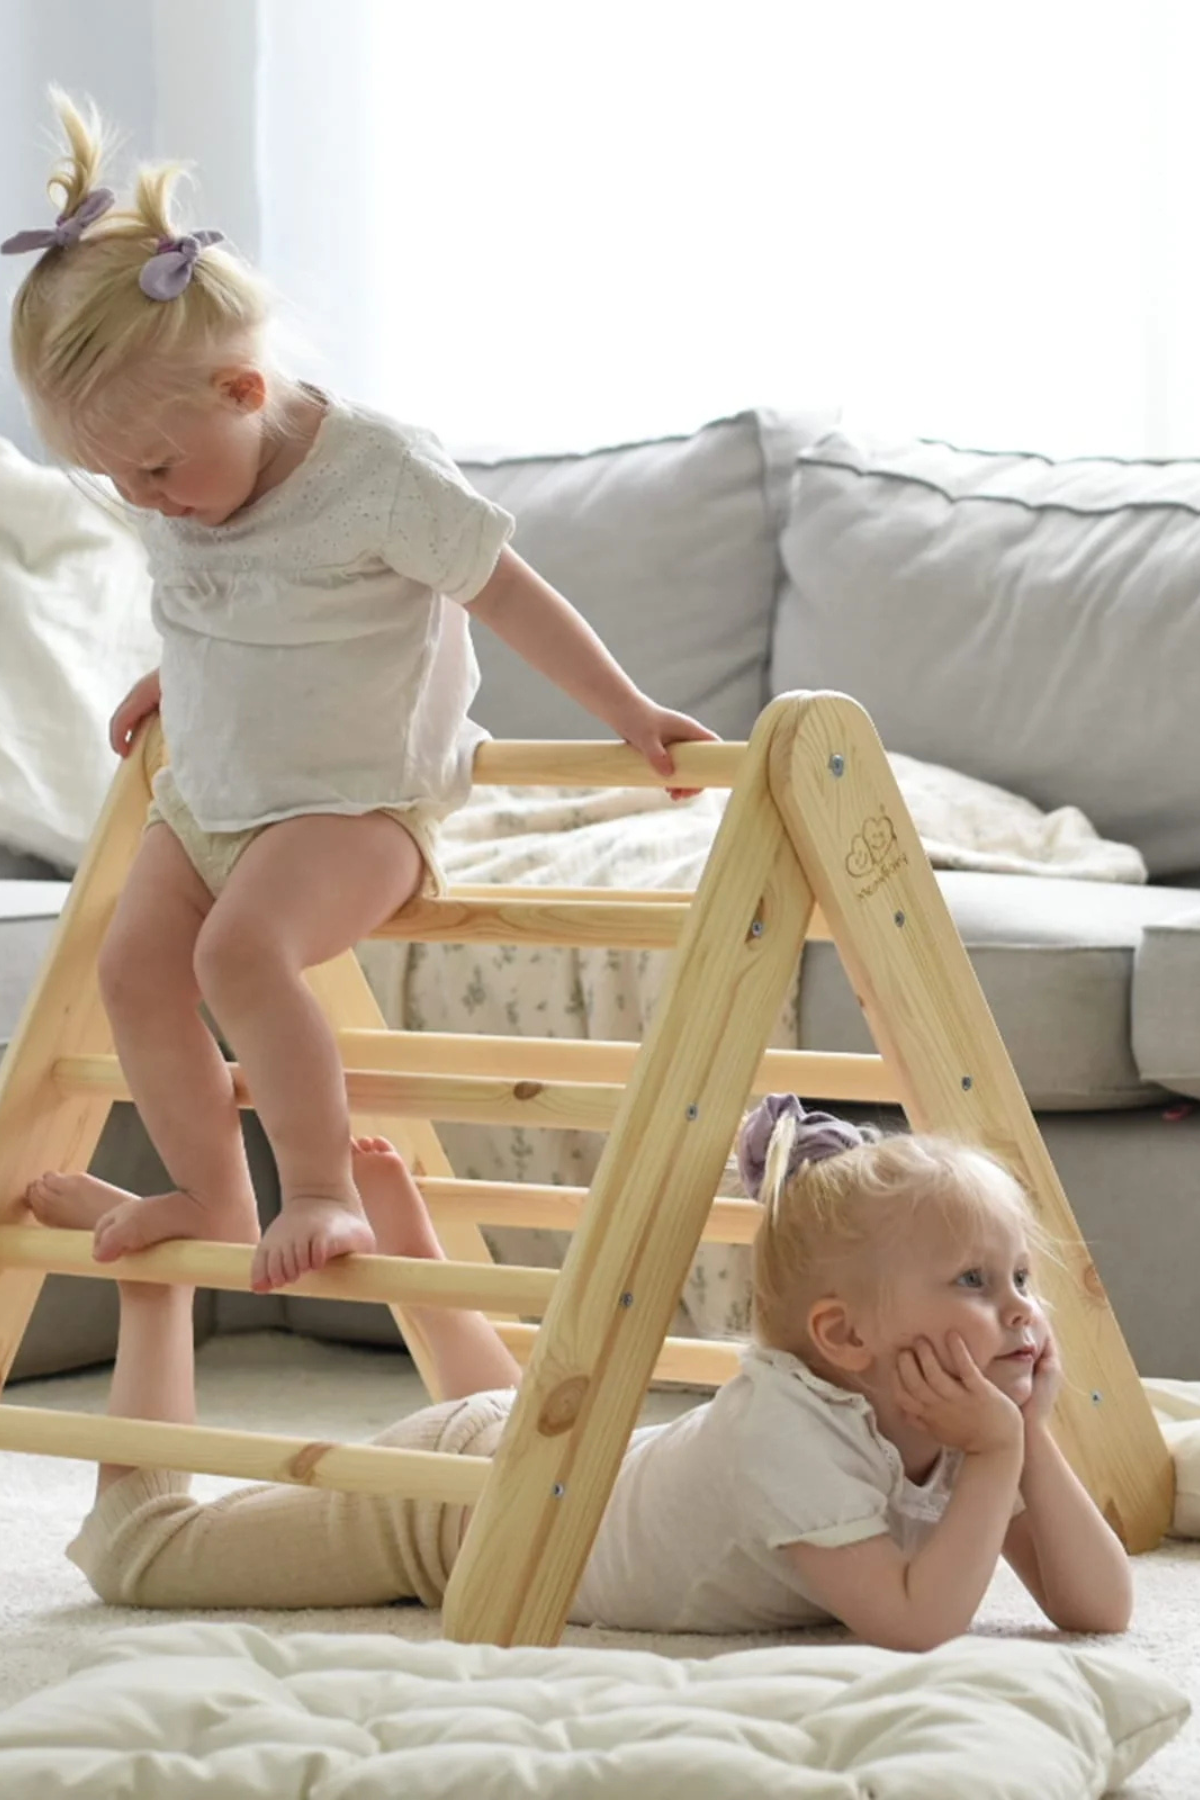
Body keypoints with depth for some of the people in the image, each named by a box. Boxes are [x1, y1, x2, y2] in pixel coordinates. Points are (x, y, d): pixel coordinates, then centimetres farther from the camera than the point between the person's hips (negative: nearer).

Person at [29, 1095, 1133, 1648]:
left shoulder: (955, 1432, -17)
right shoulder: (788, 1424, -40)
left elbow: (1098, 1609, -16)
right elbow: (913, 1622, -46)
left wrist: (1031, 1440, -28)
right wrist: (995, 1461, -42)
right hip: (451, 1495, -7)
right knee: (134, 1550, 1)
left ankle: (410, 1239, 50)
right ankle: (159, 1271, 17)